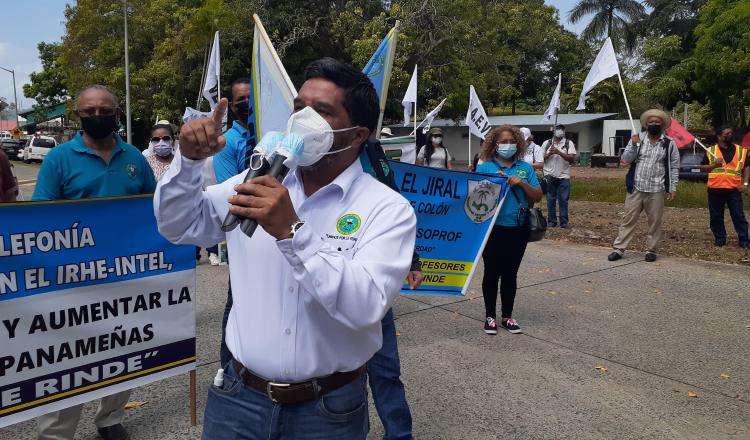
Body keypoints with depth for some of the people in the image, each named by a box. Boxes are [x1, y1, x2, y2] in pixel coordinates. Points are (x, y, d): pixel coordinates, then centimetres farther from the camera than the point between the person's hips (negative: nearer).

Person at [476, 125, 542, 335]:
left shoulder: (525, 168, 7)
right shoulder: (485, 168, 0)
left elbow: (538, 196, 4)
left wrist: (522, 183, -12)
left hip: (518, 230, 3)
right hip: (493, 229, -2)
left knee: (510, 274, 12)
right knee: (492, 273, 7)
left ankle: (507, 316, 26)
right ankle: (490, 316, 21)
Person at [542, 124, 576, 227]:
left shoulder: (569, 143, 4)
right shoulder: (546, 143, 9)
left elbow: (572, 159, -8)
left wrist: (559, 152, -17)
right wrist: (549, 154, -11)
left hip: (563, 177, -1)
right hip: (550, 176, 1)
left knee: (563, 200, 0)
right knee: (551, 200, 5)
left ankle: (564, 222, 5)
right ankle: (551, 221, 12)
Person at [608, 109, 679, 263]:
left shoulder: (669, 143, 3)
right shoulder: (637, 139, 5)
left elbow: (674, 167, 3)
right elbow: (625, 159, 1)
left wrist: (673, 188, -3)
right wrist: (633, 145, -15)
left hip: (656, 190, 0)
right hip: (636, 188, 1)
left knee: (655, 222, 6)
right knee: (629, 220, 4)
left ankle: (651, 250, 18)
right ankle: (619, 249, 7)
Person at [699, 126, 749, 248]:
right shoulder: (710, 151, 5)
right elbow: (702, 168, 7)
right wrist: (714, 165, -11)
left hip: (734, 189, 0)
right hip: (715, 189, 0)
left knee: (739, 216, 0)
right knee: (716, 216, 6)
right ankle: (720, 239, 17)